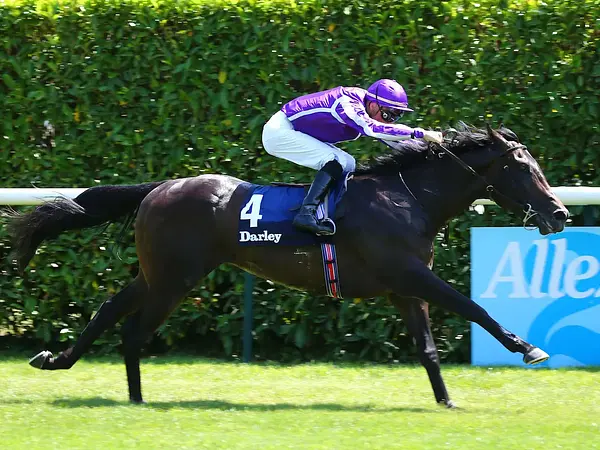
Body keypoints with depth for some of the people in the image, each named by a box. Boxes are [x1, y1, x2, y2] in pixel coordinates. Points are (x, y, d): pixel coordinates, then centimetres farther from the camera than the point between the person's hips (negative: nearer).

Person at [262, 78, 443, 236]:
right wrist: (420, 133, -45)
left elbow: (395, 140, 10)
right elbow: (373, 129, -44)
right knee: (336, 162, -22)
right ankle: (306, 213, -29)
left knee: (347, 165, 7)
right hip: (279, 131, -10)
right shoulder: (347, 104, -28)